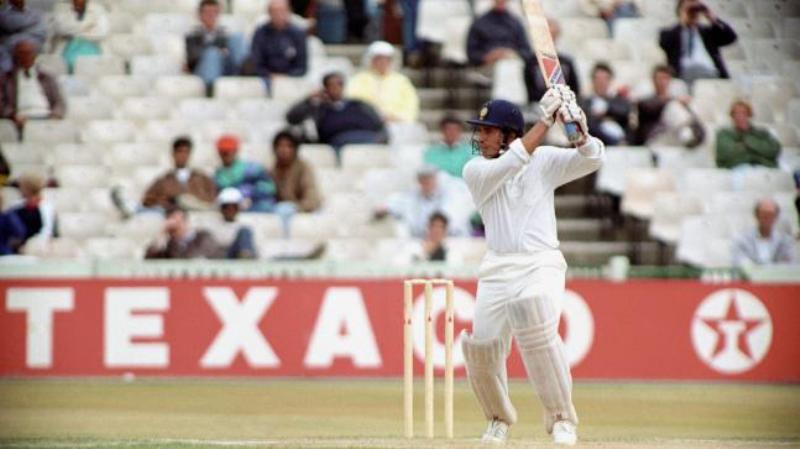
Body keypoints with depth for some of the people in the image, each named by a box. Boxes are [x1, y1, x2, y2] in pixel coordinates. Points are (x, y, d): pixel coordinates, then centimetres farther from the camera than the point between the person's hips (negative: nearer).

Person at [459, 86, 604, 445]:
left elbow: (592, 159, -6)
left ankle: (561, 419, -11)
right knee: (482, 345, -5)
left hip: (540, 264, -2)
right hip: (497, 268, 2)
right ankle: (499, 417, 23)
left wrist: (579, 129, -26)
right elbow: (512, 162, -16)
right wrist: (545, 120, -18)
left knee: (539, 334, -25)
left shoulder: (545, 160, 4)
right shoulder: (476, 171, 2)